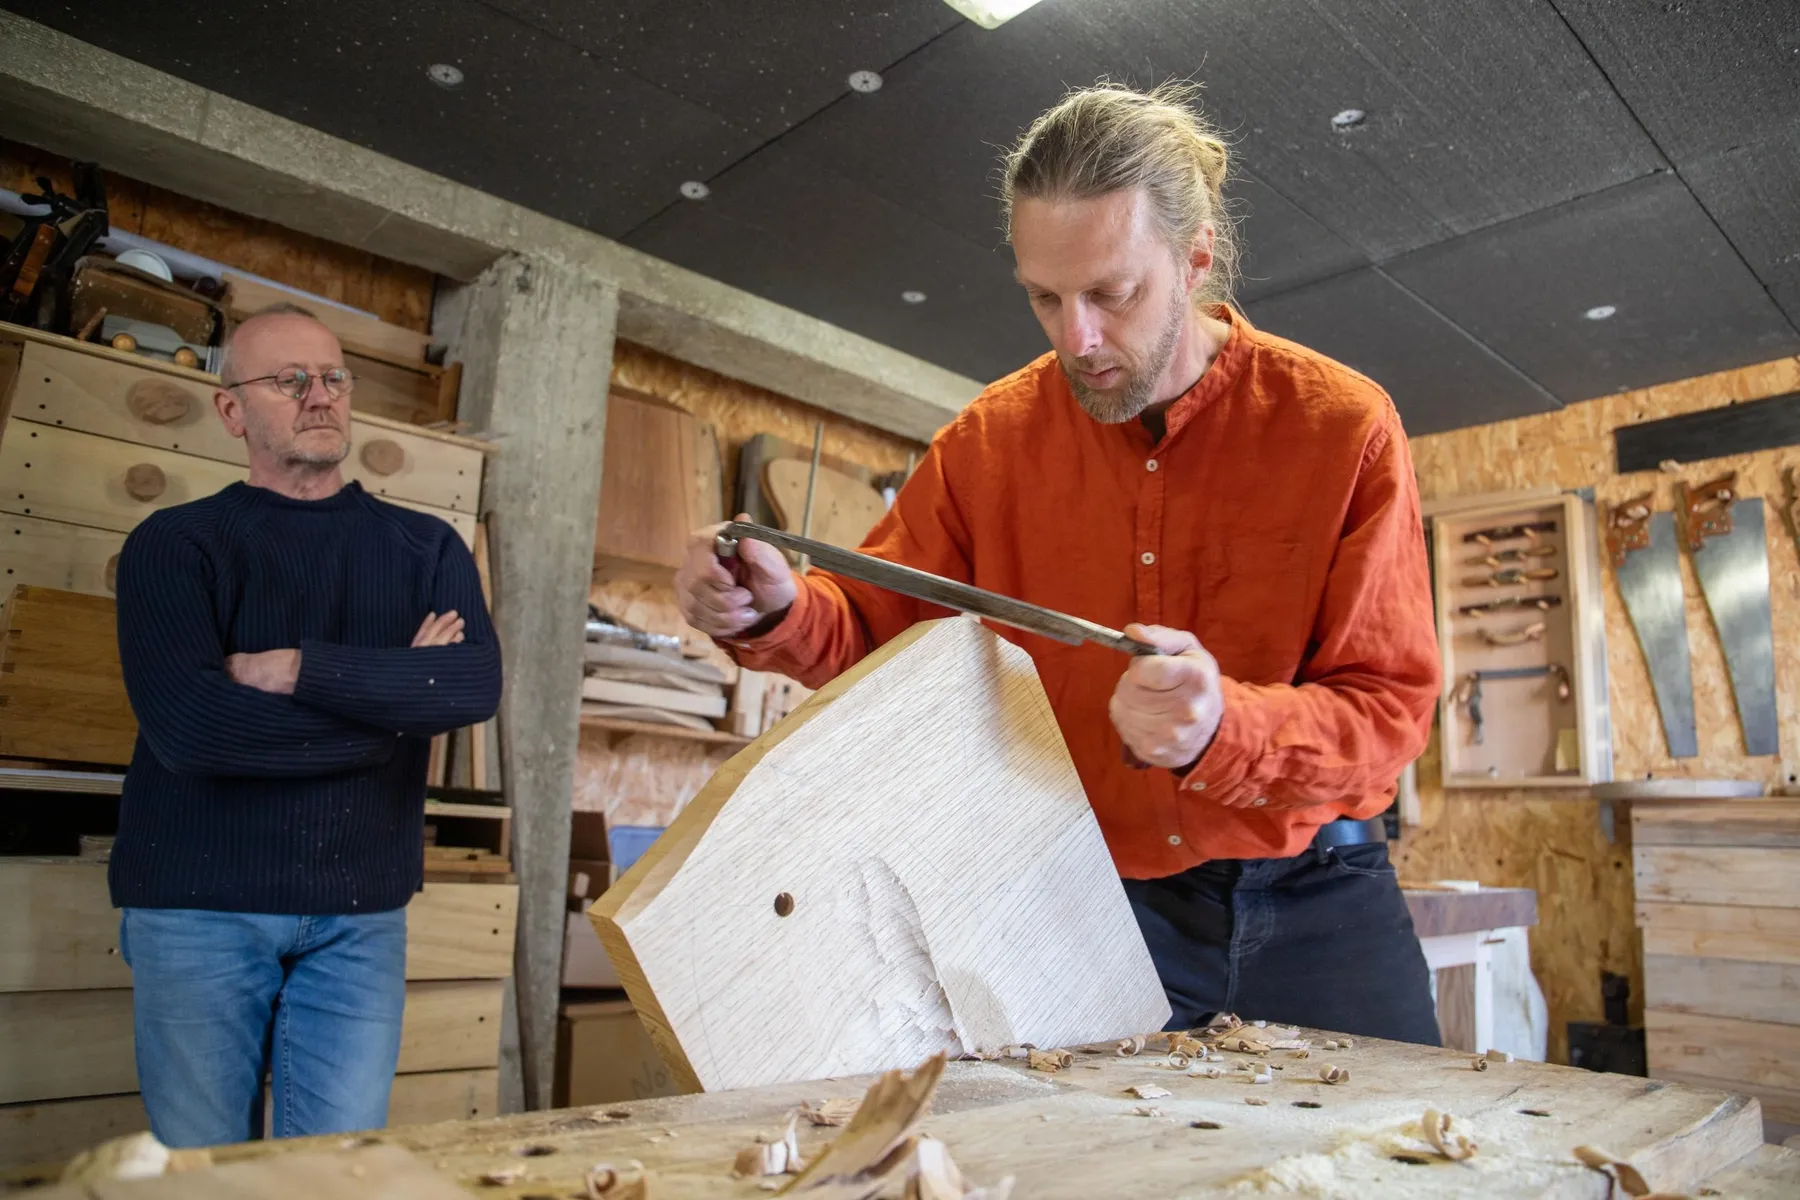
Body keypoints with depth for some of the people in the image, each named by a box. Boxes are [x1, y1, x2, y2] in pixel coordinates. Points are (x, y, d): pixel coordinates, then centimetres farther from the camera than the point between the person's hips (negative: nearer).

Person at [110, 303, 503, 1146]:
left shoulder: (425, 547, 8)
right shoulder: (175, 543, 1)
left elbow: (478, 683, -10)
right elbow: (186, 725, -16)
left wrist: (298, 669, -16)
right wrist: (396, 702, -10)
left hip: (359, 913, 2)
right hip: (198, 908, -1)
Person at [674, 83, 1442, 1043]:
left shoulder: (1344, 427, -9)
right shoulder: (992, 438, -3)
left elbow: (1390, 707, -11)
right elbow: (880, 622, 6)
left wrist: (1226, 727, -31)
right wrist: (779, 613, -17)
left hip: (1310, 902, 0)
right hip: (1092, 907, 1)